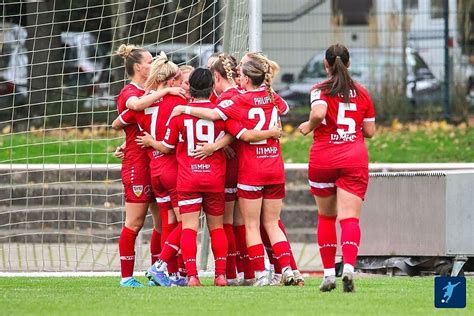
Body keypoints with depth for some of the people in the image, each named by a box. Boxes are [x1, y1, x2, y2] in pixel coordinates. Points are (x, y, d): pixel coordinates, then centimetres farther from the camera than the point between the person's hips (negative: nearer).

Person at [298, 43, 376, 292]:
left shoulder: (320, 90, -2)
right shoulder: (361, 93, 8)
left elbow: (318, 113, -24)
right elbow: (370, 131, 11)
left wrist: (309, 126, -4)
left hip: (323, 159, -1)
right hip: (355, 159, 1)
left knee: (326, 216, 14)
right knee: (350, 217, -8)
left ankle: (329, 273, 14)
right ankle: (349, 267, -30)